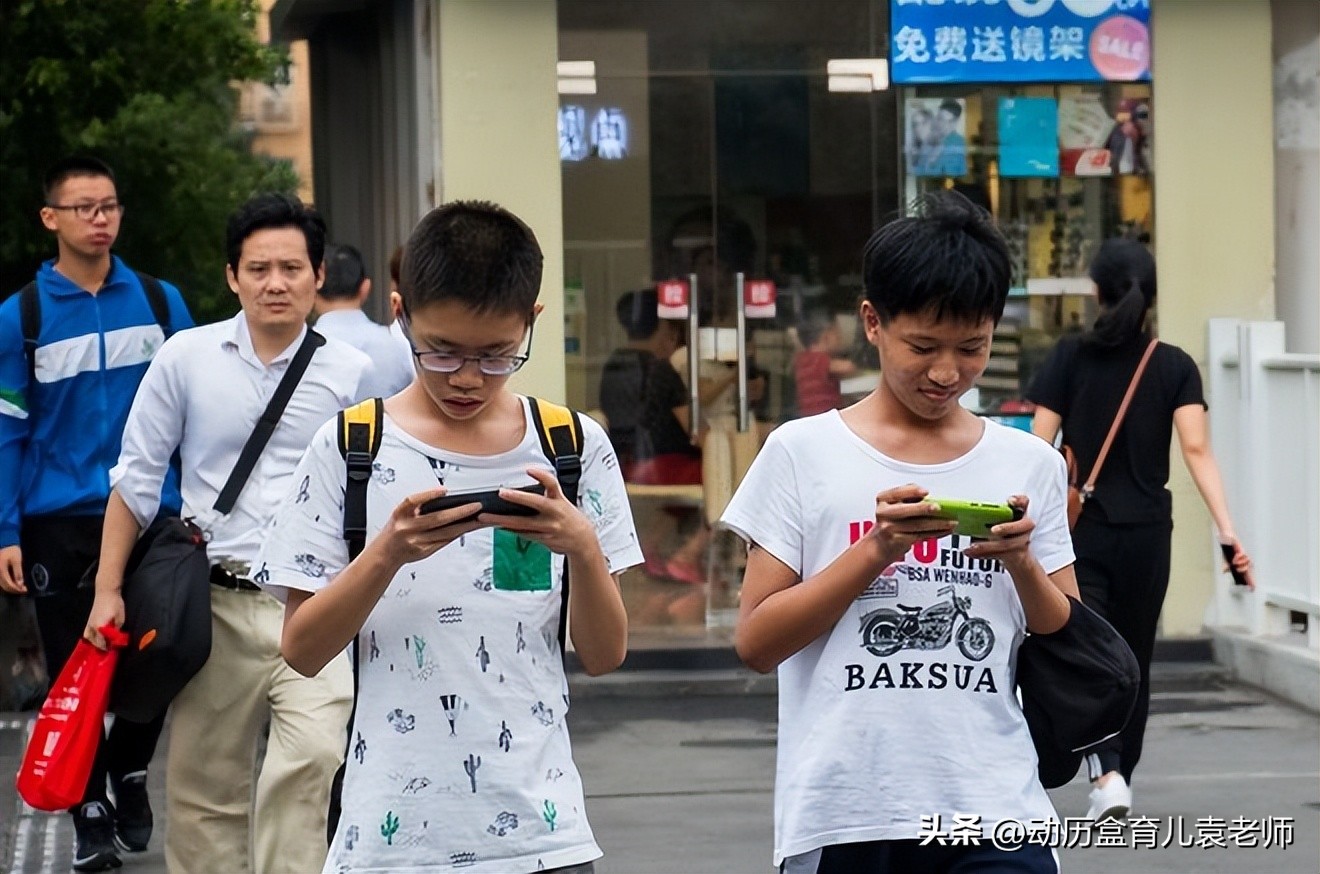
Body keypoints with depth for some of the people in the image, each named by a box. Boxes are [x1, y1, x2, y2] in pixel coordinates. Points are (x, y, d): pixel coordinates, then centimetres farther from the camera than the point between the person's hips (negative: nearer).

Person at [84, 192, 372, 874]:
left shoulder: (349, 373, 2)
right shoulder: (186, 358, 3)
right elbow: (136, 481, 7)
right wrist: (107, 591, 2)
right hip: (217, 604, 2)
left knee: (309, 761, -23)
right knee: (203, 790, 8)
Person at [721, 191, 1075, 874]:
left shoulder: (1028, 464, 8)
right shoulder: (802, 453, 1)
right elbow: (756, 642, -3)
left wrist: (1022, 564, -7)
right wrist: (876, 551, -13)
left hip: (995, 816, 1)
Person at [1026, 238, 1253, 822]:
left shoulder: (1071, 357, -3)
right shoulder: (1176, 366, -1)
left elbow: (1039, 447, -6)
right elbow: (1196, 449, -12)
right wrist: (1227, 530, -16)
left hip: (1081, 531, -2)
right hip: (1147, 532, 2)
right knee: (1134, 659, 17)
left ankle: (1106, 775, -25)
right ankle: (1120, 778, 28)